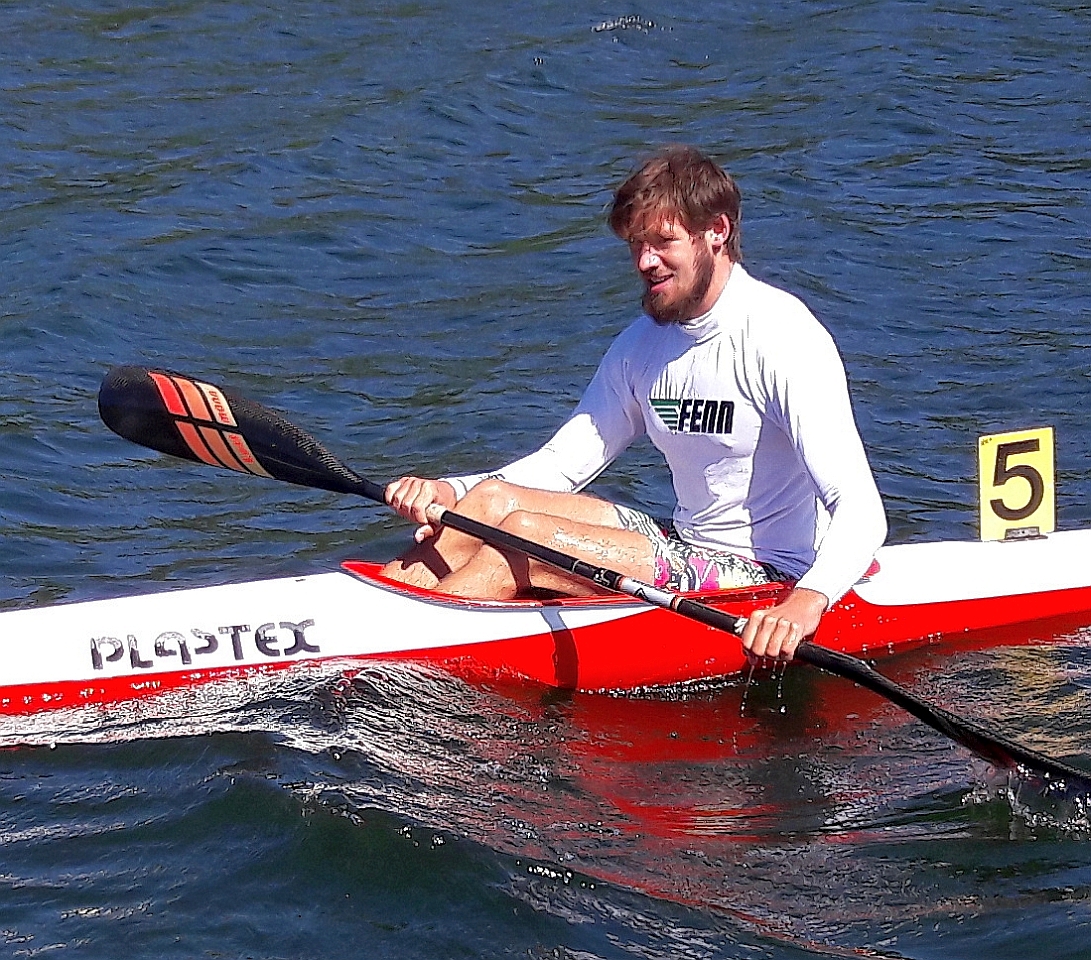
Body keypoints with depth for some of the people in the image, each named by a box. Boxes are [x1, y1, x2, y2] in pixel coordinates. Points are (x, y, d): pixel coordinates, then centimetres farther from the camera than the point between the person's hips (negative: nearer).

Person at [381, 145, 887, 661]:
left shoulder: (782, 337, -18)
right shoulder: (643, 343, 7)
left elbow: (861, 511, -26)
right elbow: (563, 463, 13)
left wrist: (807, 601, -46)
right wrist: (450, 492, -6)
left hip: (763, 577, -8)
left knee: (520, 534, -20)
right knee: (494, 500, -6)